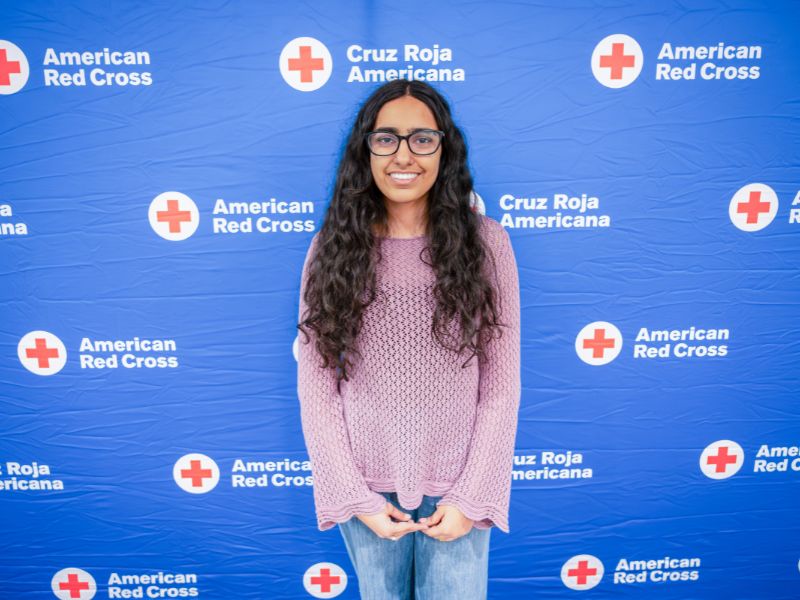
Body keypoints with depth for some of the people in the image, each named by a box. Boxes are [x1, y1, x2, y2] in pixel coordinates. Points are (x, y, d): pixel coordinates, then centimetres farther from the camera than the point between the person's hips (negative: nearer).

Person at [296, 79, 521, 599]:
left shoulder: (484, 242, -8)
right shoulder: (333, 247, -6)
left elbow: (501, 384, -6)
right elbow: (316, 386, -5)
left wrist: (471, 496, -8)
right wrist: (354, 495, -7)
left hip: (456, 486, -1)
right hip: (366, 486, 1)